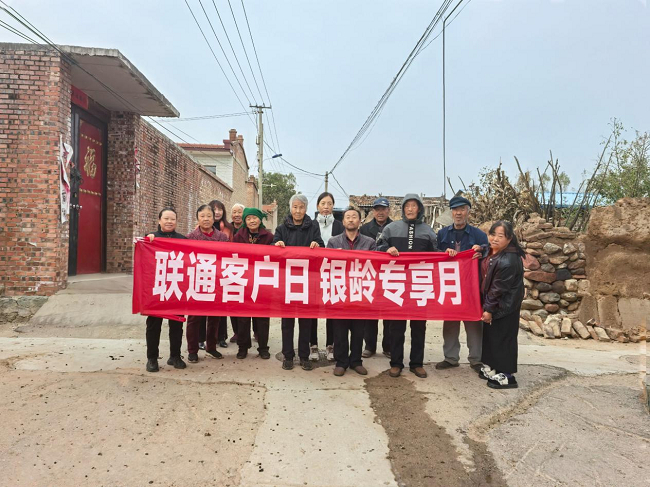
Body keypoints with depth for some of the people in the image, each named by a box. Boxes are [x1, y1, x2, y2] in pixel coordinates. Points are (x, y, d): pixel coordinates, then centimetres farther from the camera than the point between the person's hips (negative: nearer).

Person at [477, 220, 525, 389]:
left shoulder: (508, 261, -27)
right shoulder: (488, 251, 2)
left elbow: (499, 288, -23)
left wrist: (489, 308, -18)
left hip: (504, 306, -9)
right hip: (490, 303, 9)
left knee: (502, 339, 1)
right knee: (489, 336, 18)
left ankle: (507, 376, 15)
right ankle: (491, 368, 34)